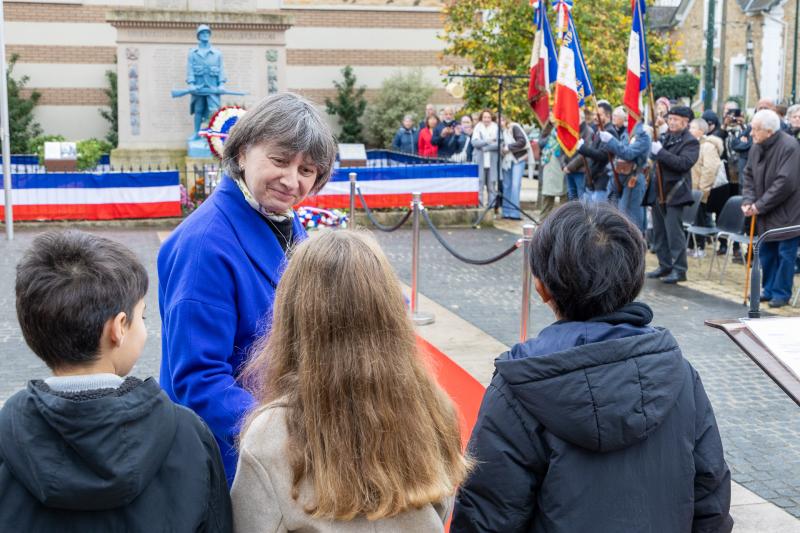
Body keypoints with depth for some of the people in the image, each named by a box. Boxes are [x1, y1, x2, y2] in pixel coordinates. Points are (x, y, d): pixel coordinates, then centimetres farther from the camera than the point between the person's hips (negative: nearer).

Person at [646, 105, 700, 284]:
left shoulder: (690, 142, -7)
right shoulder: (664, 137, 15)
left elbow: (684, 163, -22)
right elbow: (654, 157, 25)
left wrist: (660, 152, -24)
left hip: (674, 192, -8)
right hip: (657, 191, 8)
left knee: (674, 232, -8)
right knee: (659, 232, 12)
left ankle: (679, 269, -2)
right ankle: (665, 265, 22)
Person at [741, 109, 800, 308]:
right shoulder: (757, 146, 2)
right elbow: (749, 175, 9)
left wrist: (759, 206, -21)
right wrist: (748, 200, -7)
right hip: (766, 214, 7)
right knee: (766, 253, 14)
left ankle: (781, 293, 11)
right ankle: (769, 290, 26)